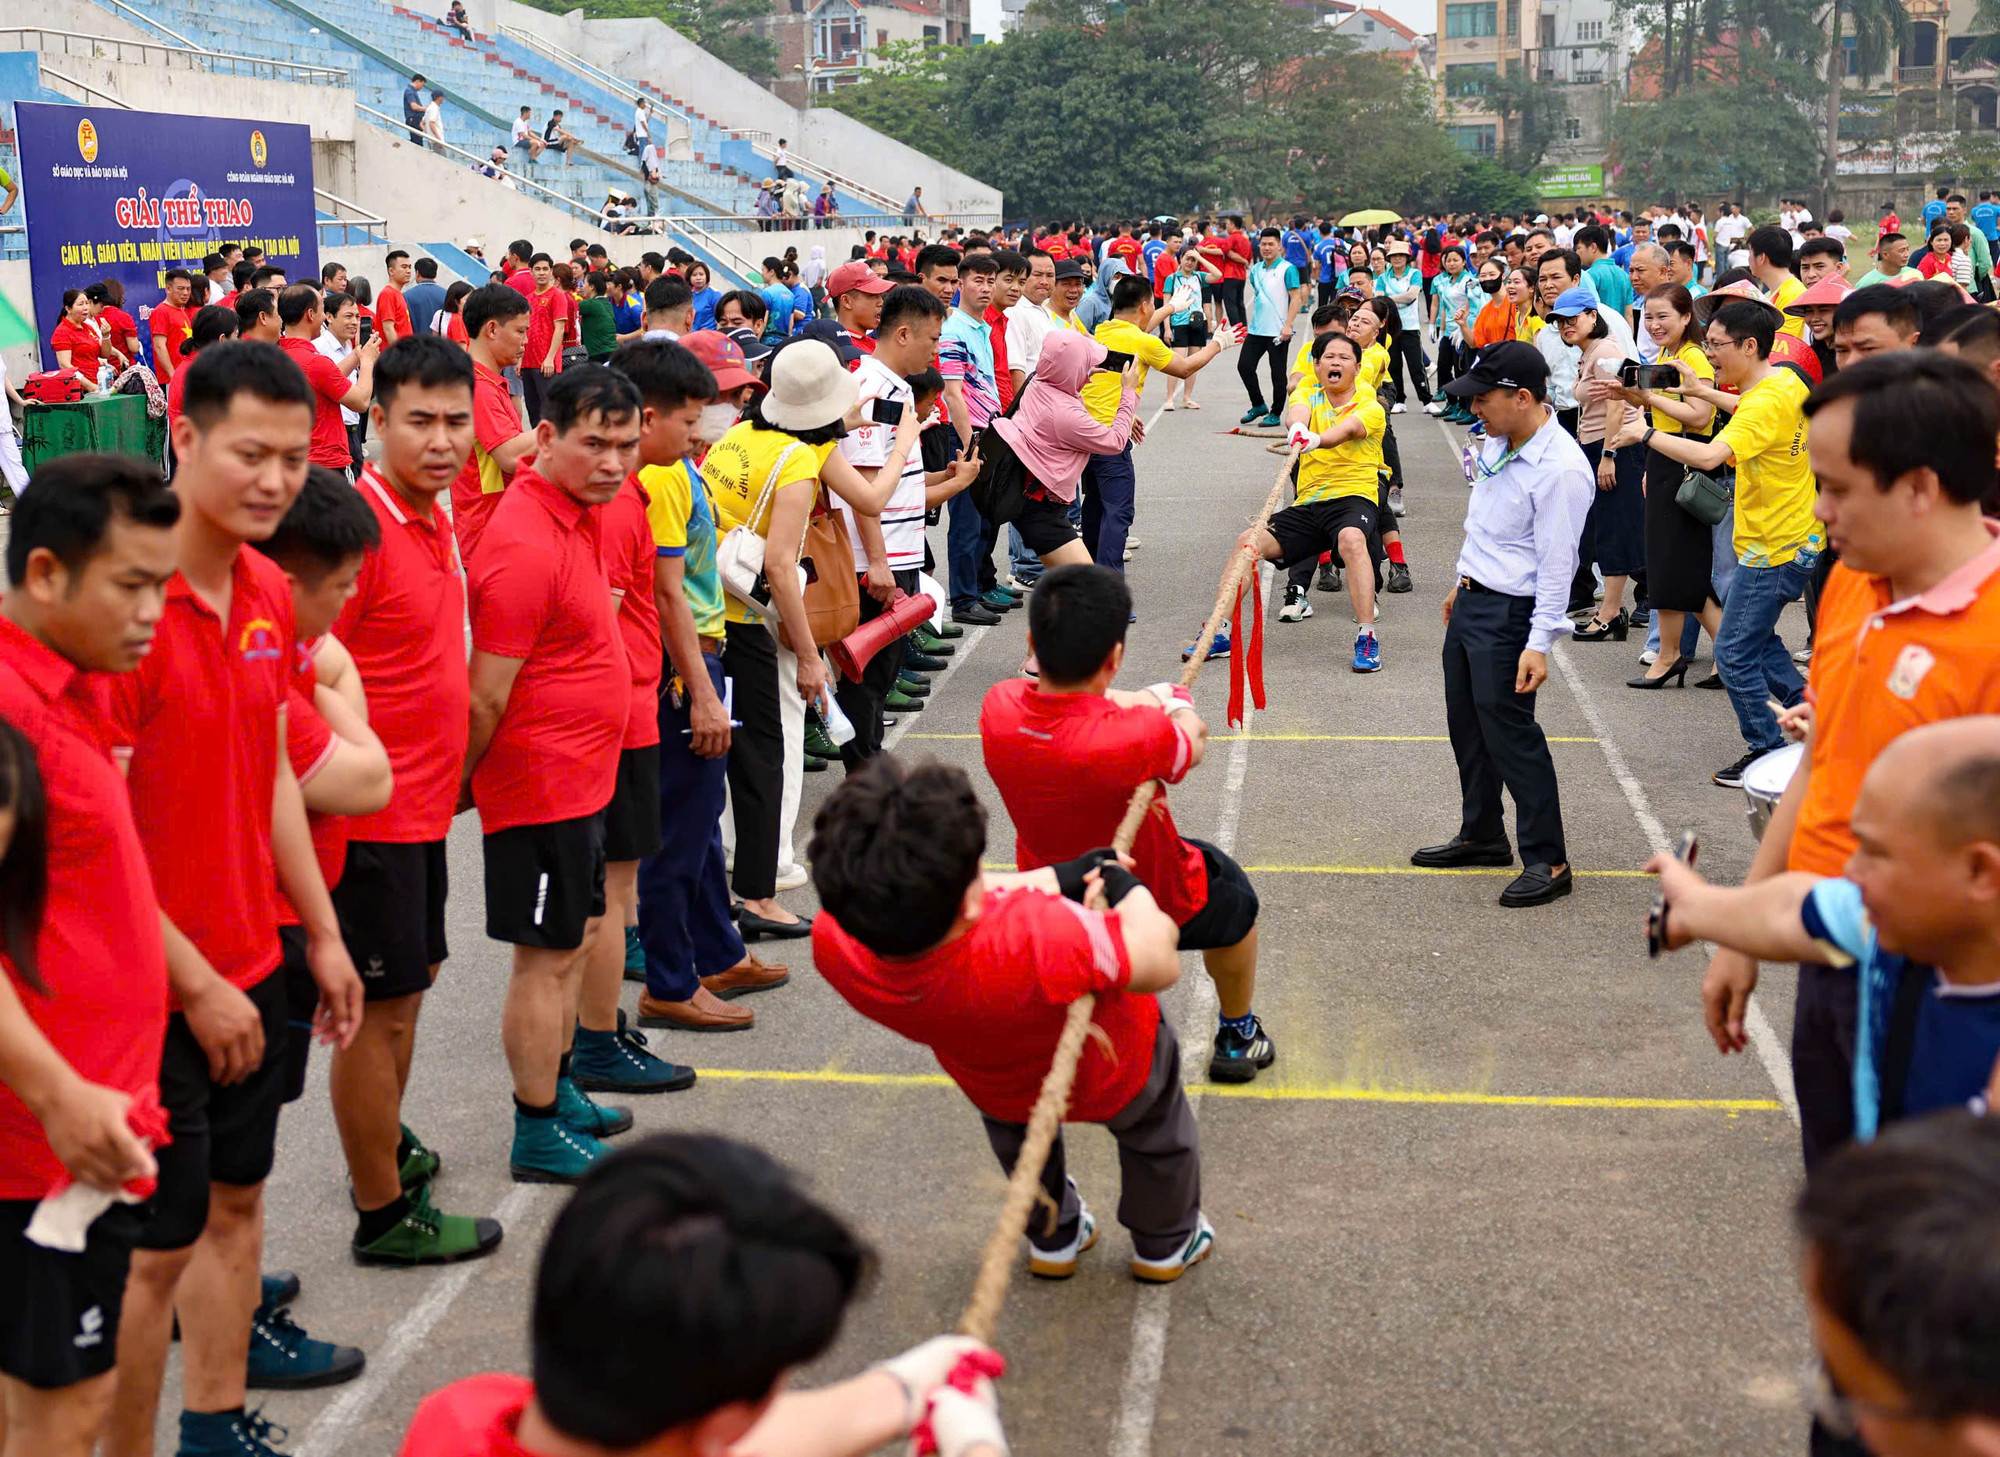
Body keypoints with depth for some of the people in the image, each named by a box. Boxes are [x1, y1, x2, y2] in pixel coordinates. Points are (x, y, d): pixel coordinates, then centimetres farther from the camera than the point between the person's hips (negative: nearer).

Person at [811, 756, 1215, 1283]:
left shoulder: (835, 945, -38)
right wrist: (1129, 889, -15)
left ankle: (1051, 1239, 63)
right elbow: (1160, 966, -34)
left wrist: (1060, 877, -13)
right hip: (1113, 1080, -3)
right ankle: (1165, 1244, 58)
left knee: (1017, 1134, 40)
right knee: (1155, 1129, 34)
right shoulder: (1039, 940, -53)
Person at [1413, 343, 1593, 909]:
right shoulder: (1498, 443, 6)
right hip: (1471, 603, 9)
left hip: (1509, 613, -9)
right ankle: (1482, 835, 32)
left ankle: (1547, 860, 0)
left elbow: (1557, 563, -21)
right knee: (1466, 727, 17)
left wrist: (1539, 643, -22)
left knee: (1509, 732, -8)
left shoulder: (1562, 469, -21)